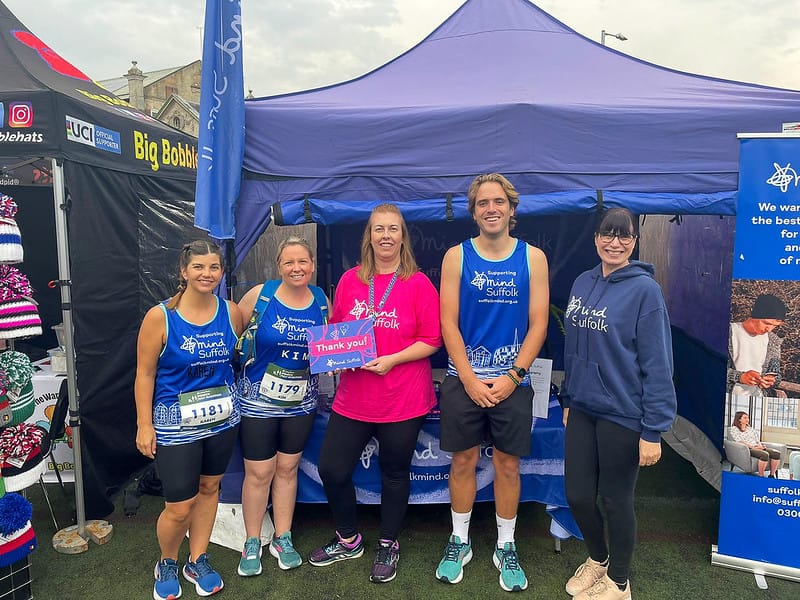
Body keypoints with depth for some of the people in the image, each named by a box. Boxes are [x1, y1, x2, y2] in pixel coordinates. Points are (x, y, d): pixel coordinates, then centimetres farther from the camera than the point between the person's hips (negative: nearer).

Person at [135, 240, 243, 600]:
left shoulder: (231, 313, -4)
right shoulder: (160, 317, -14)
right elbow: (145, 373, -8)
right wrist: (144, 424, -8)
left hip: (223, 418, 4)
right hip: (175, 423, -3)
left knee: (209, 488, 17)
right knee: (179, 507, 2)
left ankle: (198, 561, 38)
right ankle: (166, 564, 33)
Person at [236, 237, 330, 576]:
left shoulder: (322, 301, -2)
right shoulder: (259, 295, -12)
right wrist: (241, 360, -8)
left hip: (301, 402, 3)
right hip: (258, 400, -2)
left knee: (287, 469, 14)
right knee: (259, 472, 5)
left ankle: (282, 539, 31)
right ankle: (252, 543, 26)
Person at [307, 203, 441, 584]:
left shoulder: (419, 284, -7)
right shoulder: (350, 280, 3)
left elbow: (431, 341, -8)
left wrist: (392, 360, -19)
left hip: (403, 400, -3)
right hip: (353, 398, 4)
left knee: (394, 473, 13)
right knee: (331, 469, 7)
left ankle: (388, 546, 38)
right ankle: (348, 540, 34)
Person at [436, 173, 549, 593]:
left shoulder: (533, 258, 1)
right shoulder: (457, 256, 0)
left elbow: (538, 324, -1)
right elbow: (448, 324, -4)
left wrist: (513, 376, -10)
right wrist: (470, 379, -10)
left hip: (512, 381, 0)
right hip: (463, 381, 0)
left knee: (508, 465, 10)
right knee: (463, 461, 10)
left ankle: (506, 547, 29)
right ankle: (459, 542, 29)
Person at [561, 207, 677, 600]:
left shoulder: (645, 289, -12)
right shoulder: (582, 283, 6)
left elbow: (657, 364, -13)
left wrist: (652, 431, -15)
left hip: (622, 416, -5)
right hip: (583, 409, 5)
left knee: (615, 501, 10)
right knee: (577, 495, 13)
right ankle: (597, 559, 42)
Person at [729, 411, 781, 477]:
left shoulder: (750, 428, 26)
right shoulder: (734, 429, 5)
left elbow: (757, 440, 20)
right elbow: (740, 442, -7)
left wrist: (760, 446, -4)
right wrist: (753, 446, -18)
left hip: (757, 448, 7)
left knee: (777, 453, -19)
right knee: (765, 454, -36)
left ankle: (772, 475, -12)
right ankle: (761, 476, -28)